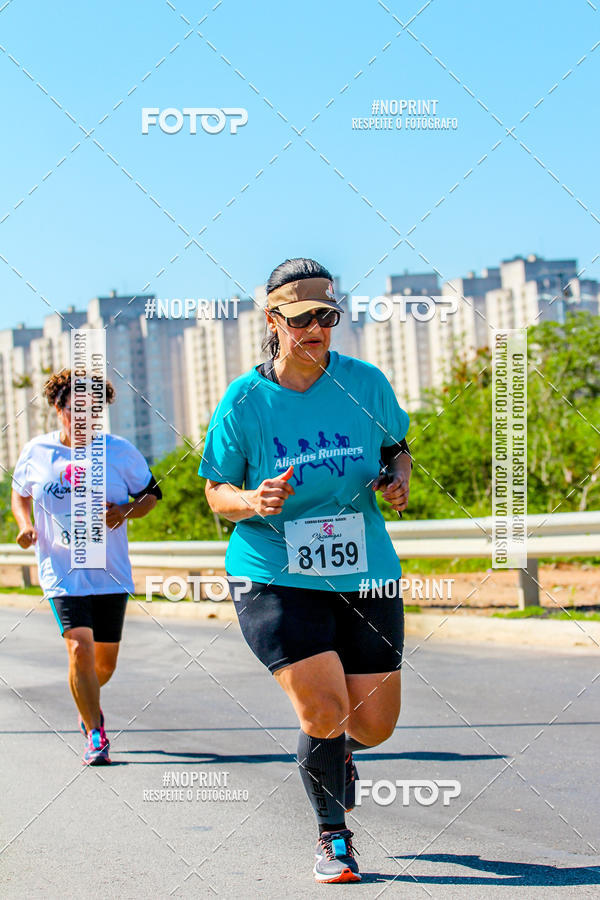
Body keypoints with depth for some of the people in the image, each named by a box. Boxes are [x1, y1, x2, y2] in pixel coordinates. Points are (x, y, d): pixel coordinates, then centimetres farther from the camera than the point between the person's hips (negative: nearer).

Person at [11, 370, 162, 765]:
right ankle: (95, 735, -6)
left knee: (105, 662, 10)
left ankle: (89, 703, 45)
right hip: (62, 573, -1)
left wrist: (126, 512, -13)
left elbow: (152, 492, 7)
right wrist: (26, 525, -1)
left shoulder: (120, 452, -3)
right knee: (80, 648, -19)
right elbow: (19, 492, 18)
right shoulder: (36, 452, 0)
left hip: (111, 573, 1)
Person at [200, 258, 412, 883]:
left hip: (365, 575, 3)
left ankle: (333, 749, 44)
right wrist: (253, 501, -21)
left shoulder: (365, 383, -1)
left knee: (374, 724, 4)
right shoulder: (244, 400, -7)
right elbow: (216, 493, 1)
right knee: (325, 711, -15)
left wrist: (397, 480, -6)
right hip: (275, 579, -3)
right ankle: (332, 837, 12)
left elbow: (397, 446, 16)